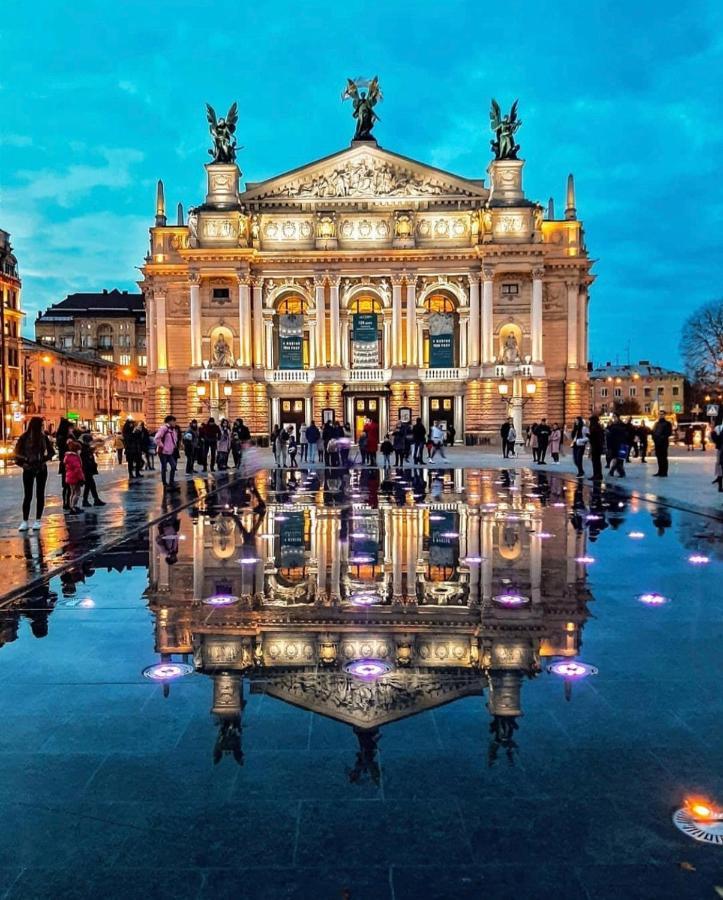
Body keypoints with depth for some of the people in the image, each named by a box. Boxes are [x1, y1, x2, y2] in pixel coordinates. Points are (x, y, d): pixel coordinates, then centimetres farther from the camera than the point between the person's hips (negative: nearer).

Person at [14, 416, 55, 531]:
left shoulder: (43, 437, 1)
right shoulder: (24, 437, -5)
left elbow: (52, 451, 7)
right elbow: (17, 453, -3)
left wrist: (44, 459, -8)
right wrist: (25, 461, -15)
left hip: (41, 469, 2)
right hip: (28, 470, -2)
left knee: (40, 495, 4)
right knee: (27, 496, 0)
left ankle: (37, 520, 9)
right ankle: (25, 521, 4)